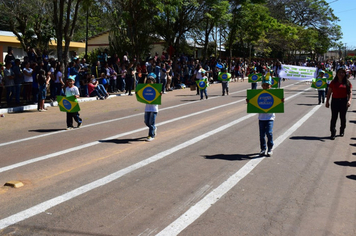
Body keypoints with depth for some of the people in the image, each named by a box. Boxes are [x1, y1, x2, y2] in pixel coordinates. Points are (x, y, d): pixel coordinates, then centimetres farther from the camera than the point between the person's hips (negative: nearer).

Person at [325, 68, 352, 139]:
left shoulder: (347, 83, 3)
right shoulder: (333, 82, 3)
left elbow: (350, 93, 0)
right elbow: (329, 92, 5)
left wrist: (349, 100, -16)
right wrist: (327, 101, 1)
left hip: (344, 101, 1)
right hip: (335, 101, 0)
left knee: (343, 117, 11)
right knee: (334, 117, -4)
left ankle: (342, 131, 28)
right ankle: (333, 133, -1)